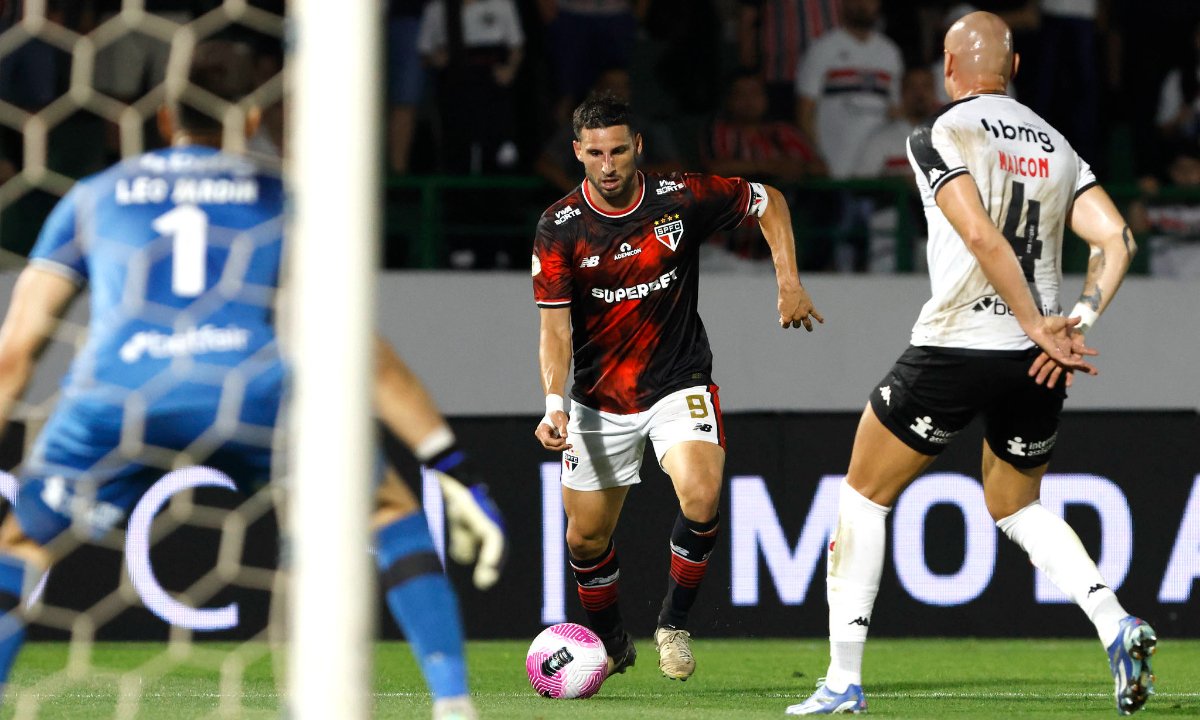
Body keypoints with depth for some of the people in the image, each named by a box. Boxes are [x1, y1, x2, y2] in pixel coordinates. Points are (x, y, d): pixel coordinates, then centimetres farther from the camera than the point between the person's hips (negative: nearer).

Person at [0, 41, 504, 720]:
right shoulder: (281, 199, 26)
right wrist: (457, 472, 19)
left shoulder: (94, 197, 29)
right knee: (391, 511, 22)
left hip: (115, 400, 0)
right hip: (251, 393, 0)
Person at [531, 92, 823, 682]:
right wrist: (554, 405, -30)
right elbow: (555, 328, -15)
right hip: (599, 400, 1)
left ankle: (674, 623, -3)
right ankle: (611, 643, 34)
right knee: (586, 539, 5)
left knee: (701, 500, -26)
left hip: (679, 385, -1)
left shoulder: (682, 200, -11)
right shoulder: (559, 228, -12)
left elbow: (768, 202, 6)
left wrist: (789, 283, -1)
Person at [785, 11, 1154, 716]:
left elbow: (981, 237, -19)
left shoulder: (939, 136, -6)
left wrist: (1039, 328, -15)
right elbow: (1117, 241, 1)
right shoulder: (1056, 145, 12)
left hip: (956, 349, -5)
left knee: (864, 497, 11)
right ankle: (1116, 625, 1)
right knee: (1017, 507, 25)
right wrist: (1076, 326, -2)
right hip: (1036, 365, 6)